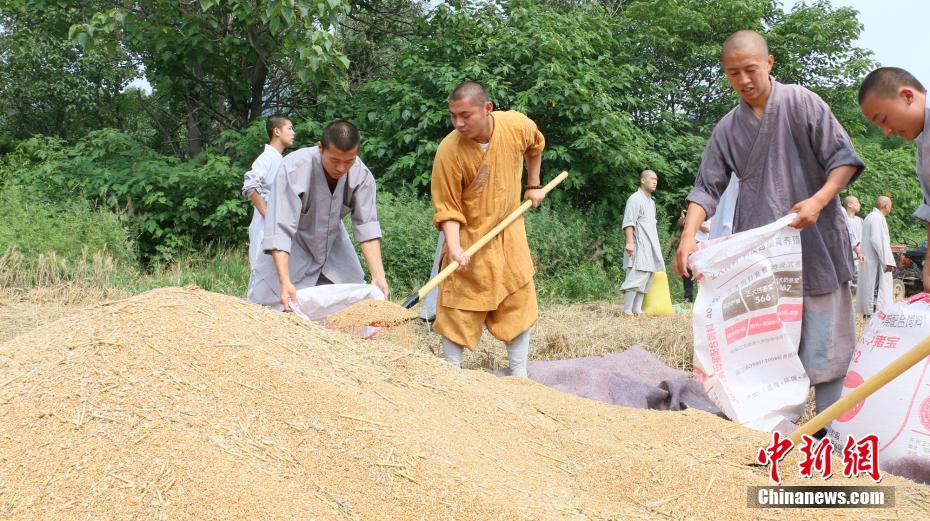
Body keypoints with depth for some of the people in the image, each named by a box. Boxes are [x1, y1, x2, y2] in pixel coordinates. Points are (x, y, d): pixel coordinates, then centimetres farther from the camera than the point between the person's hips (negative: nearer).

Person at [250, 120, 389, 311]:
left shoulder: (361, 174, -22)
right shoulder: (293, 168, -34)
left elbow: (366, 225, -21)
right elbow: (280, 228, -38)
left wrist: (378, 275, -31)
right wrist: (284, 281, -46)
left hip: (333, 241, 4)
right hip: (293, 244, -4)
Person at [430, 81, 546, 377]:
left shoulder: (518, 125, -15)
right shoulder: (448, 152, -25)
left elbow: (535, 146, 11)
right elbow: (447, 208, -21)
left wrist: (533, 185, 13)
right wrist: (454, 248, -34)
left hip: (509, 232, 4)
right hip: (469, 236, -3)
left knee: (519, 303, 7)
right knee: (459, 309, -1)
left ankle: (519, 376, 19)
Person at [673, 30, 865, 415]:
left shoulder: (802, 103, -2)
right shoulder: (727, 130, 7)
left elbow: (844, 157, -4)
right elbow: (707, 188, 5)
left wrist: (819, 200, -20)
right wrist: (688, 238, -9)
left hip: (814, 244, -3)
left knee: (823, 340, -1)